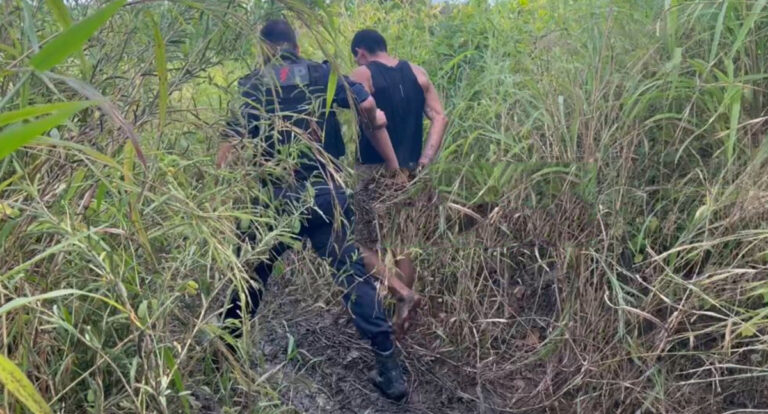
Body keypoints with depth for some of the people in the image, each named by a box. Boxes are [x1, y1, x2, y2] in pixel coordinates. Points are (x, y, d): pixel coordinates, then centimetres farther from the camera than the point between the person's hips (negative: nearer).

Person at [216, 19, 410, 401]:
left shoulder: (253, 87, 7)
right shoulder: (323, 74, 6)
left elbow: (229, 149, -3)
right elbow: (368, 108, -8)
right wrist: (392, 166, -1)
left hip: (274, 201, 1)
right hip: (325, 195, 0)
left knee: (252, 275, 18)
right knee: (353, 275, 3)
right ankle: (389, 367, 2)